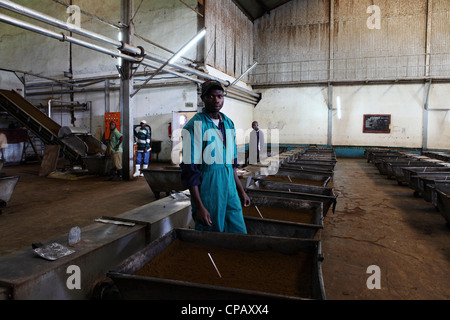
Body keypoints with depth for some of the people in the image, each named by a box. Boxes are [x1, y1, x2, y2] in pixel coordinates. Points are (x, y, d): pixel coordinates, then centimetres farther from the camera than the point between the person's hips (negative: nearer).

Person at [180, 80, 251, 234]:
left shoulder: (229, 123, 11)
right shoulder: (195, 125, -11)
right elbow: (189, 170, -15)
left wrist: (241, 191, 18)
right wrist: (199, 207, -18)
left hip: (229, 188, 7)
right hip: (207, 191, -6)